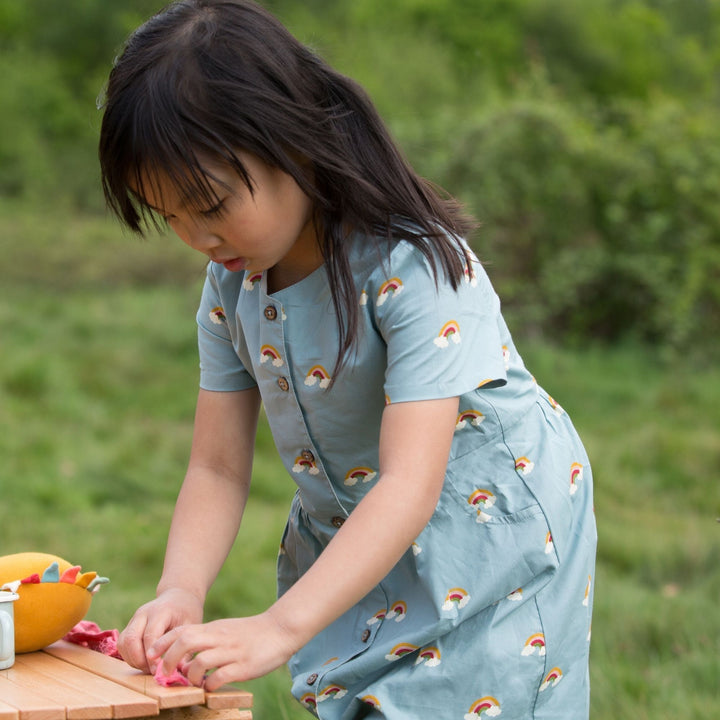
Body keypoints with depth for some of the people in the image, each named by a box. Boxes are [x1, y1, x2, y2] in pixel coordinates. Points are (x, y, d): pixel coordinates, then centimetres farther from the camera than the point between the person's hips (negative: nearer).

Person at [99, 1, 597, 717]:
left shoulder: (415, 267, -28)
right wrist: (180, 590, -25)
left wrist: (277, 630, -44)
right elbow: (217, 468, -5)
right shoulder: (231, 282, -5)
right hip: (350, 554, 6)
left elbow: (409, 486, -35)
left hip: (488, 546, -6)